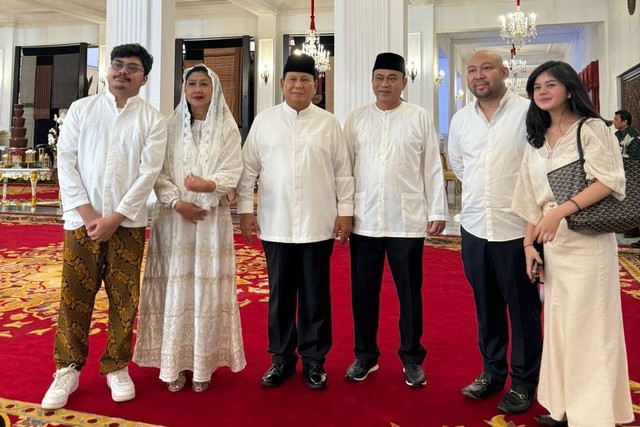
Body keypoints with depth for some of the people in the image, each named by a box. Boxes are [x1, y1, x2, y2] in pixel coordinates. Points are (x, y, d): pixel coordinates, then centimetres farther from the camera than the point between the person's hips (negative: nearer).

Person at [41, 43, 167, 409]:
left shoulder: (153, 119, 3)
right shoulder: (81, 109, 8)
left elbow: (149, 172, -5)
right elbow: (66, 161, 2)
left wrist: (115, 217, -11)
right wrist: (87, 213, -8)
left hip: (128, 223, -1)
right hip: (82, 219, 1)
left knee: (124, 298, 5)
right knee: (75, 297, 5)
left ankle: (117, 367, 21)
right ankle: (68, 369, 21)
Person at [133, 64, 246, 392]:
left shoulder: (227, 128, 4)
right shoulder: (170, 126, 8)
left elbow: (233, 171, -5)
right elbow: (160, 172, 2)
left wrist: (208, 185, -23)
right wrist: (177, 202, -13)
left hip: (212, 219, -1)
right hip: (175, 217, 1)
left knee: (207, 289, 1)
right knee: (175, 287, 2)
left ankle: (203, 364, 12)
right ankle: (175, 363, 13)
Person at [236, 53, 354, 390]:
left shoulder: (329, 123, 4)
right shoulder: (264, 121, 5)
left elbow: (342, 172, 4)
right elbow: (249, 169, 6)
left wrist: (345, 211, 0)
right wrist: (245, 209, 2)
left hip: (318, 225, 0)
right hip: (276, 225, 1)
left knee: (316, 296, 8)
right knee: (280, 295, 10)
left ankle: (314, 359, 23)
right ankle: (281, 358, 25)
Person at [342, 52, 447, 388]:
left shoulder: (419, 118, 3)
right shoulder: (356, 118, 7)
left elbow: (432, 167, 2)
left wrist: (437, 211, -1)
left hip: (408, 219, -1)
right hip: (364, 219, 2)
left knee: (409, 292, 8)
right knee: (363, 291, 10)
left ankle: (412, 358, 25)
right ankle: (365, 355, 27)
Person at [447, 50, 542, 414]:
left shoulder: (528, 112, -8)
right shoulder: (460, 119, 7)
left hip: (517, 228, -4)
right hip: (474, 227, 4)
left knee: (523, 309, 8)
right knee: (487, 307, 16)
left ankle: (524, 381, 24)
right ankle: (492, 371, 32)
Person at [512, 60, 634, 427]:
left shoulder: (591, 129, -4)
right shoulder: (537, 140, 14)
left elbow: (609, 181, -15)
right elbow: (534, 198, 12)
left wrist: (561, 212, -25)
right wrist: (529, 244, 5)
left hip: (587, 239, -6)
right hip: (552, 241, 6)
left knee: (586, 324, -1)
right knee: (557, 321, 10)